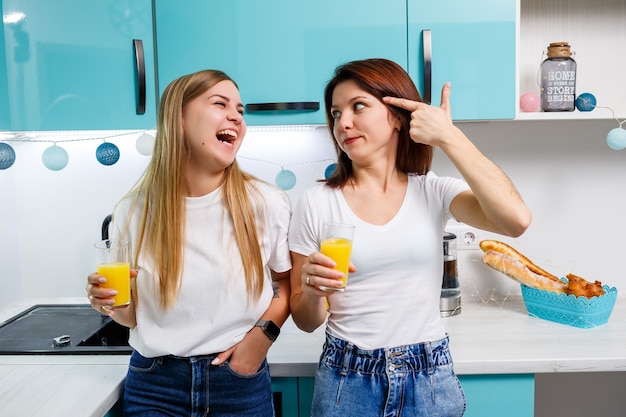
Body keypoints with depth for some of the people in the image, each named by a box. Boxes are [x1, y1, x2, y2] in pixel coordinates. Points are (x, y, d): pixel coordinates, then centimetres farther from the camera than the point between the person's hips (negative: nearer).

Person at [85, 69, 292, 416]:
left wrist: (264, 332, -11)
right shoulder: (133, 212, -6)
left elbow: (288, 281, 4)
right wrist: (113, 304, -16)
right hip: (153, 387, 1)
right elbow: (136, 315, 5)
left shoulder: (267, 204, -11)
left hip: (240, 382, 0)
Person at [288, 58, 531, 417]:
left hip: (430, 378, 1)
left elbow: (516, 220, -23)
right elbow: (306, 320, 0)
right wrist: (313, 291, -24)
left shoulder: (435, 191, -3)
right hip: (347, 379, 0)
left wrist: (448, 136, -17)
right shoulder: (316, 203, -6)